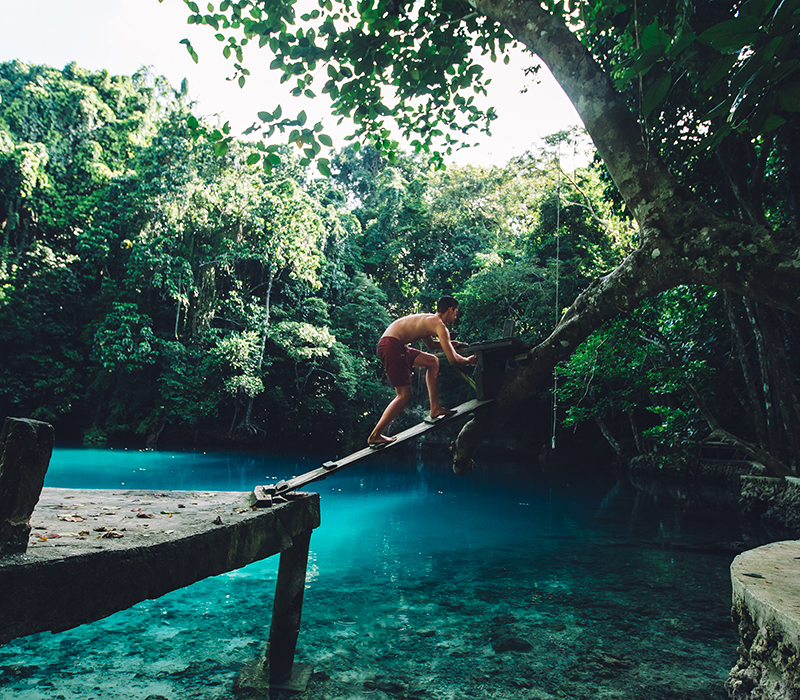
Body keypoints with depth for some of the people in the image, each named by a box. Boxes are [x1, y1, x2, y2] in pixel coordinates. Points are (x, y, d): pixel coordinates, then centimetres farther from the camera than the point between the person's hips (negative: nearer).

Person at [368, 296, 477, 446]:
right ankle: (375, 436, -3)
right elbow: (453, 359, -7)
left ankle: (435, 409, 21)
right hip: (391, 345, -10)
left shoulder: (428, 319, 23)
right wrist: (469, 361, 12)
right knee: (405, 395, -6)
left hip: (395, 345, 10)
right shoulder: (440, 325, -6)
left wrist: (451, 343, 39)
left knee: (433, 361, 19)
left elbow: (431, 345, 44)